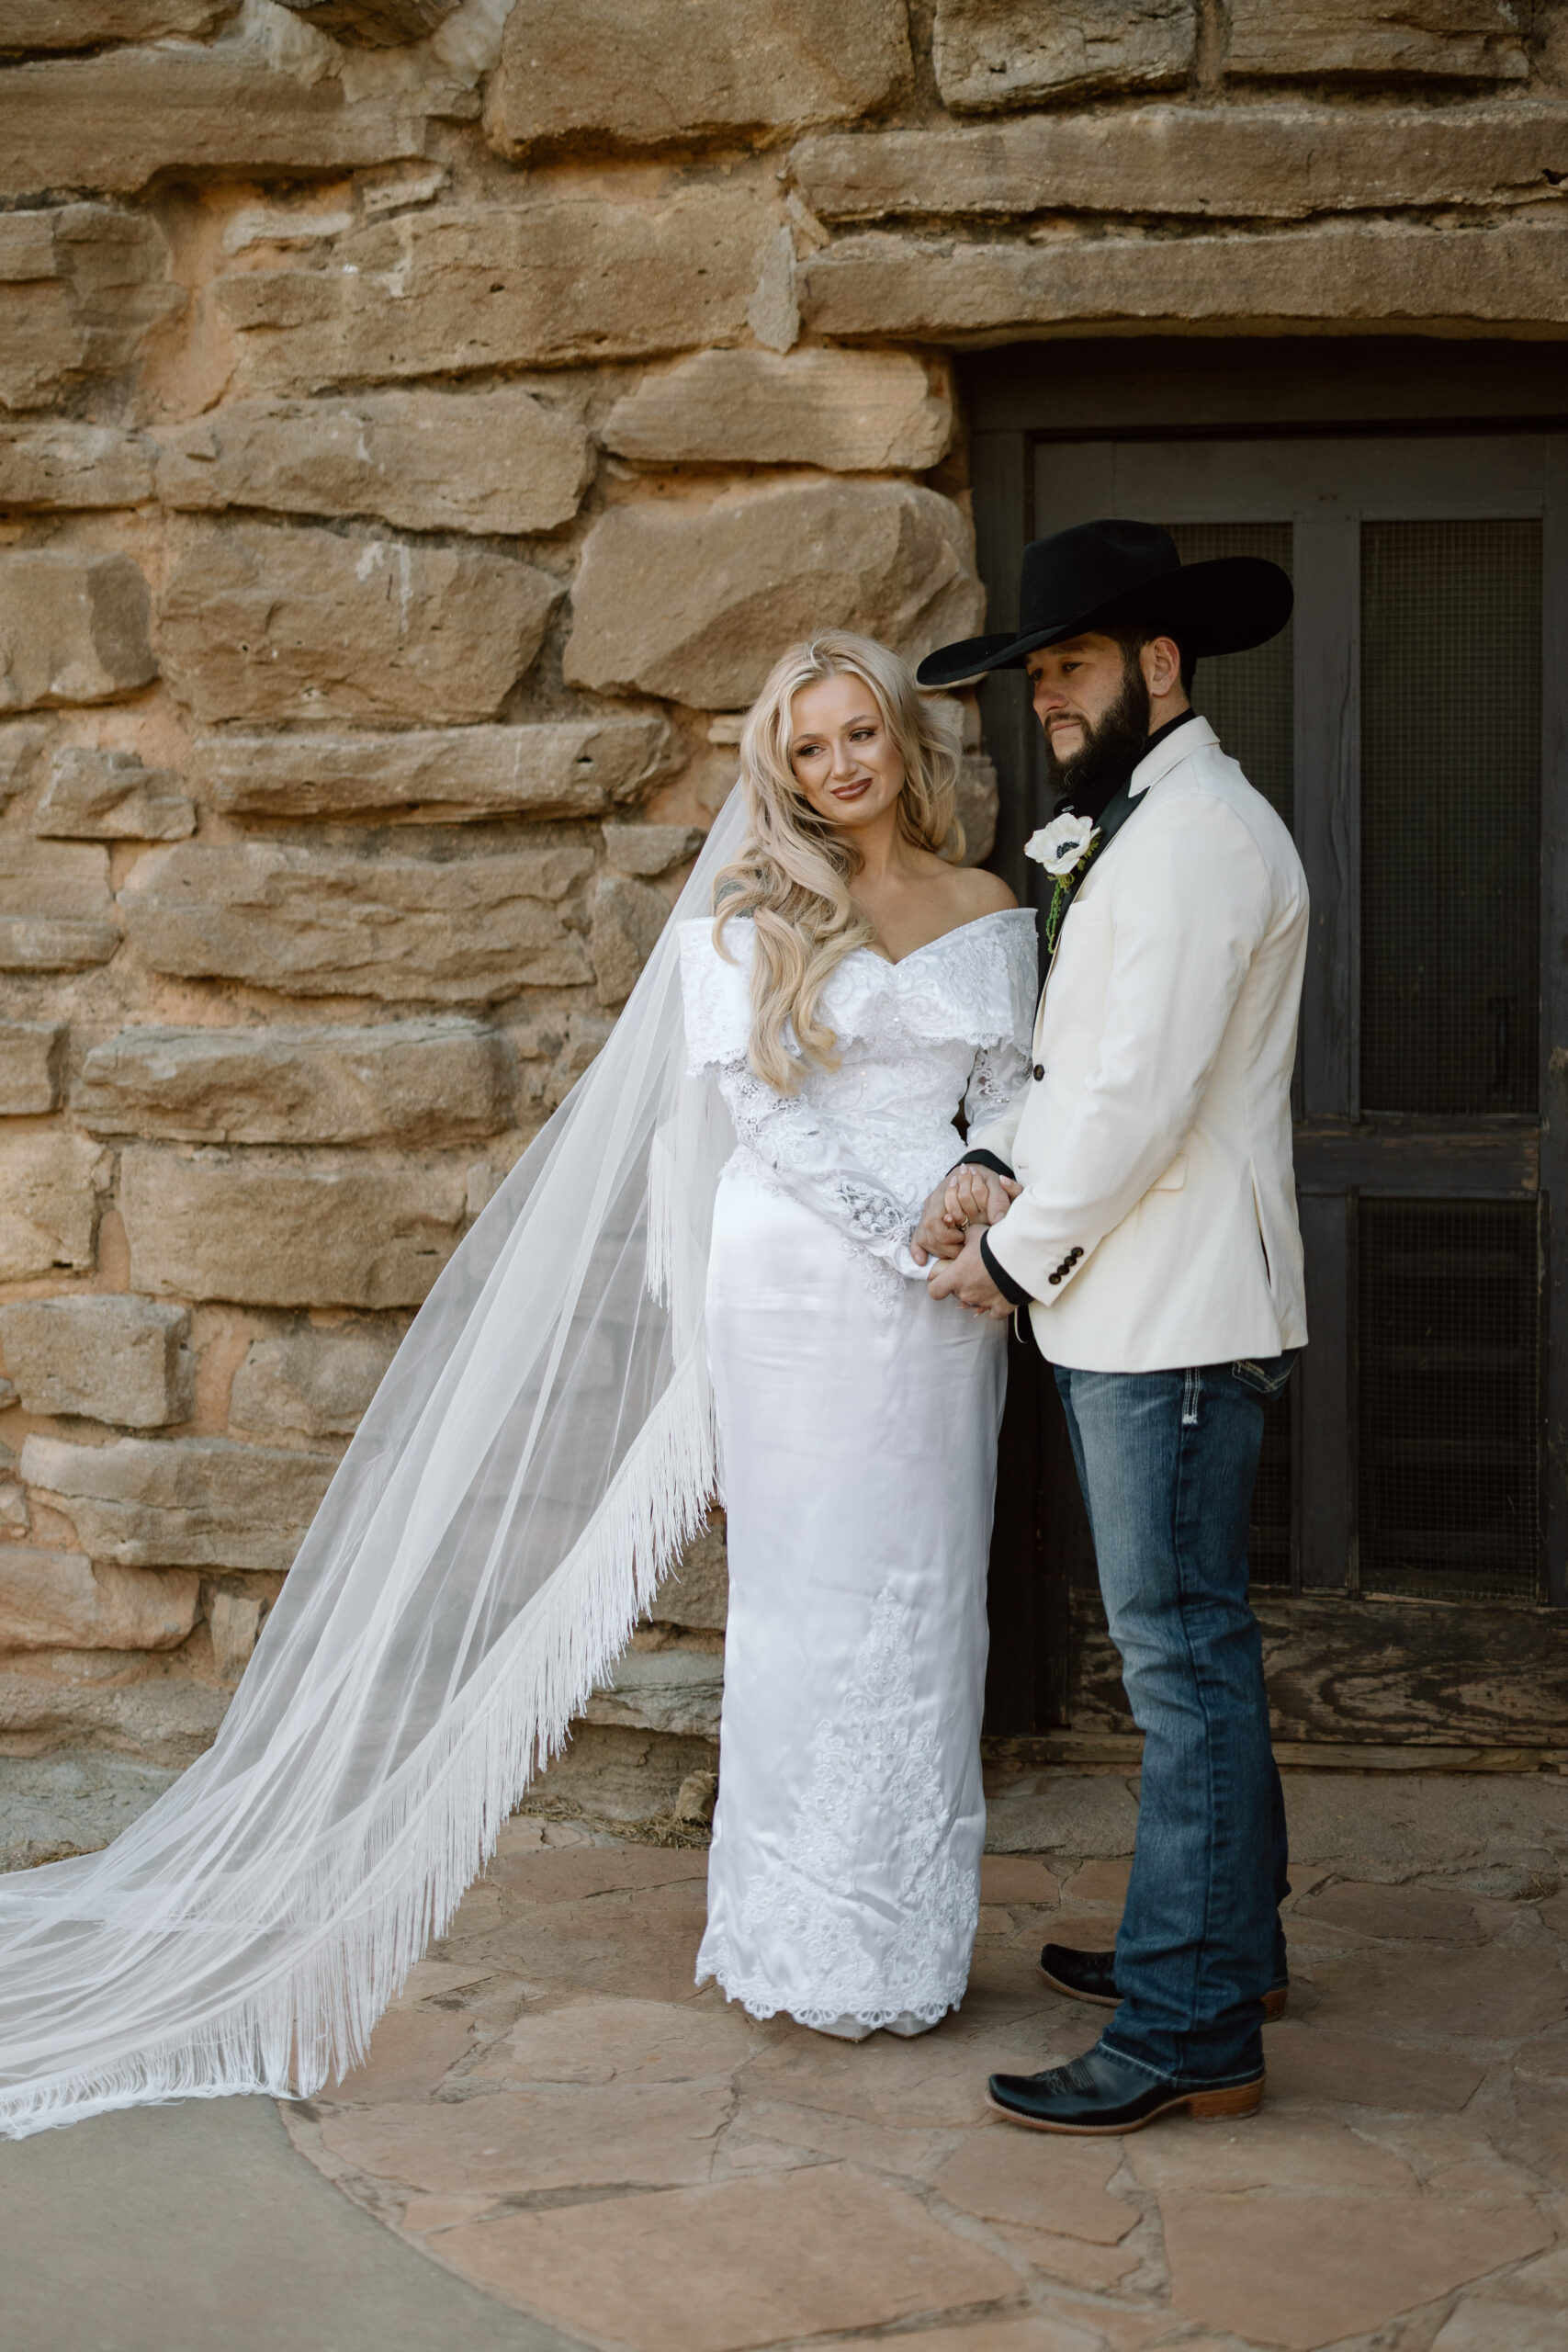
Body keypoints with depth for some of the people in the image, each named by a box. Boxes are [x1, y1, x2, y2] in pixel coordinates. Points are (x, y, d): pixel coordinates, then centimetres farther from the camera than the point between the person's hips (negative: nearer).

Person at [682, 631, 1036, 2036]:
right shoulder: (751, 916, 2)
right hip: (803, 1278, -3)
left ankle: (915, 1930, 17)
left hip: (945, 1293, 3)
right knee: (813, 1593, 1)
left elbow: (1008, 1093, 9)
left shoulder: (988, 910, 11)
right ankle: (811, 1942, 11)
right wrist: (914, 1225, -14)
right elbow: (763, 1104, -7)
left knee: (930, 1597, 6)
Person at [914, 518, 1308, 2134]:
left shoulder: (1201, 834, -14)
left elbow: (1143, 1093, -20)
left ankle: (1191, 2031, -1)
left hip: (1174, 1315, -10)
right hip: (1124, 1305, 10)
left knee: (1180, 1652, -7)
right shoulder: (1129, 833, 19)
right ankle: (1227, 1940, 31)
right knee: (1187, 1641, 17)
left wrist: (1016, 1256, -10)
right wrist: (992, 1165, -1)